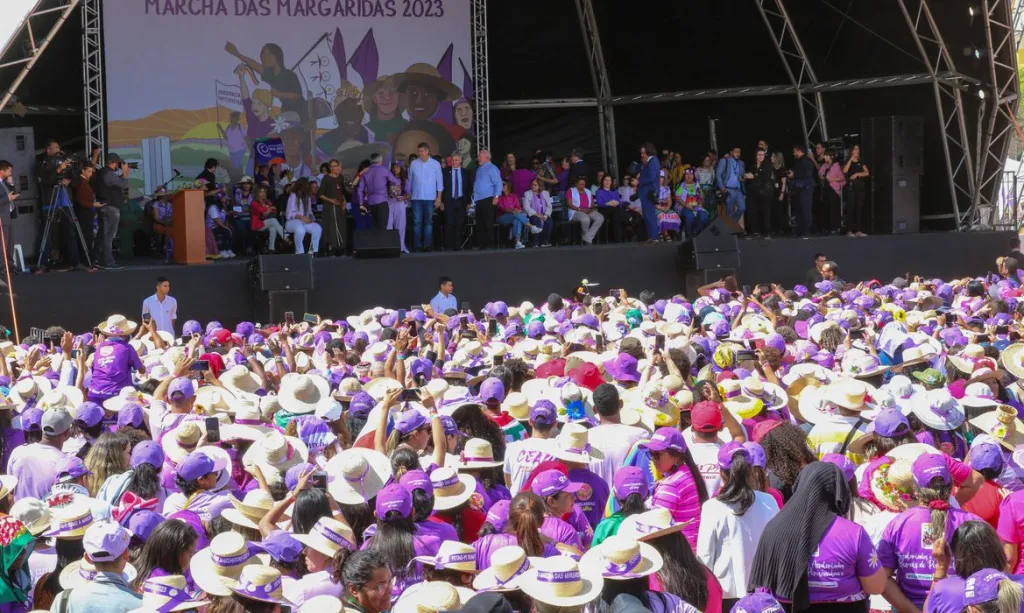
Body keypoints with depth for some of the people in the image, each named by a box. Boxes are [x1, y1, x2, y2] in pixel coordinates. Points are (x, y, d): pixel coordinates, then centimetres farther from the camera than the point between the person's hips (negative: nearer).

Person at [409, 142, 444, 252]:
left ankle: (428, 245, 8)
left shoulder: (435, 164, 0)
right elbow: (410, 180, 9)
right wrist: (409, 195, 9)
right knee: (417, 222, -1)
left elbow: (439, 181, 2)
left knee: (428, 222, 4)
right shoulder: (413, 163, 3)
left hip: (430, 198, -1)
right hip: (416, 198, 1)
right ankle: (417, 245, 1)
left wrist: (439, 198, -3)